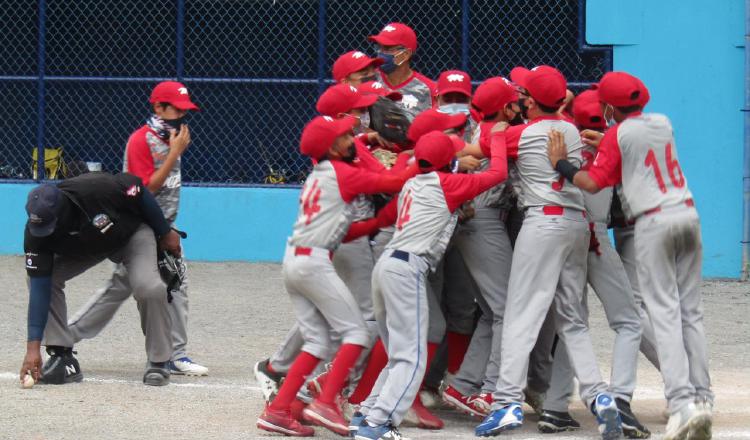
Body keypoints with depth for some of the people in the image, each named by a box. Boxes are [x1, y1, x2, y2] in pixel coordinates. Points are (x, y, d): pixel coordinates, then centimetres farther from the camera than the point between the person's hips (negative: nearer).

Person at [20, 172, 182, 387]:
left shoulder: (97, 189, -41)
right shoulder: (36, 233, -29)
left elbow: (137, 188, -21)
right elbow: (40, 288, -27)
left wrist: (165, 232, -10)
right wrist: (33, 347, -32)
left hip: (132, 233, -4)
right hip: (84, 247, 4)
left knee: (148, 287, -29)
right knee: (39, 279, -16)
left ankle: (158, 362, -8)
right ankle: (63, 359, -8)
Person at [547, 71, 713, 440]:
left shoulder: (618, 135, -5)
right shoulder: (663, 123, 11)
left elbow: (593, 183, -9)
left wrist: (560, 164, 4)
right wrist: (604, 145, 23)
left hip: (653, 222, -5)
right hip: (687, 213, 5)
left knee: (665, 313, -6)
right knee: (690, 311, 9)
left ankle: (681, 401, -17)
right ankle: (701, 396, 6)